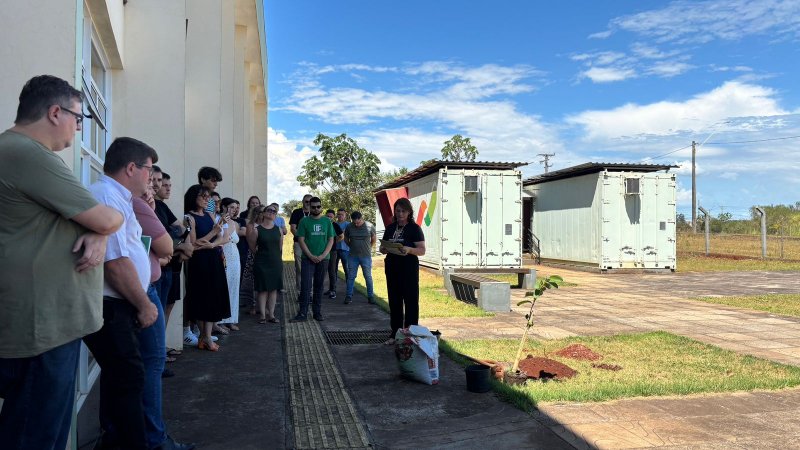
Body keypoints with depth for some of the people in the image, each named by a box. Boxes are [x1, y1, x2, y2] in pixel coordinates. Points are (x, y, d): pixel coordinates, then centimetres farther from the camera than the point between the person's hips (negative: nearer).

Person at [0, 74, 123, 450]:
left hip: (46, 320, 11)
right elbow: (107, 219, -17)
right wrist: (113, 218, 7)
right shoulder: (30, 155, -18)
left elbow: (87, 218, 18)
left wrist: (98, 235, -5)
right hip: (42, 325, -11)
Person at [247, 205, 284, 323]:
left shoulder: (278, 230, 6)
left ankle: (271, 314, 15)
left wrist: (278, 259, 11)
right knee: (262, 289, 0)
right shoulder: (256, 229, -4)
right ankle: (263, 315, 8)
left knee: (274, 288, 6)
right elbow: (253, 248, 1)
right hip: (261, 263, -3)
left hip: (276, 263, 3)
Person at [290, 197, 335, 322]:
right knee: (305, 286, -8)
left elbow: (331, 240, 4)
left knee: (319, 286, 9)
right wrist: (311, 256, -12)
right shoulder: (304, 221, 1)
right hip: (308, 259, -2)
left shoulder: (327, 221, 7)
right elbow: (301, 240, -3)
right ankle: (302, 313, -4)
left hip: (323, 259, 2)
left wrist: (323, 255, -9)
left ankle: (317, 312, 17)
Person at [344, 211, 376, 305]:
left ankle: (370, 296, 13)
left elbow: (373, 239, 9)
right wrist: (352, 247, 8)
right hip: (353, 256, 1)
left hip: (366, 256, -1)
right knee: (351, 276, 5)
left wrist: (368, 248, 8)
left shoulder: (370, 226, -6)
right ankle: (348, 296, 13)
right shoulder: (349, 227, -2)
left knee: (368, 277, 5)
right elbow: (346, 239, 14)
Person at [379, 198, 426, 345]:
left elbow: (422, 250, -10)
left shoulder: (414, 228, -4)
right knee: (394, 301, 10)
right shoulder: (390, 228, 12)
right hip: (392, 268, 5)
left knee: (411, 301, -1)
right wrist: (384, 249, -7)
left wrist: (409, 249, -28)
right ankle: (395, 334, 19)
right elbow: (382, 248, 17)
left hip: (409, 269, -5)